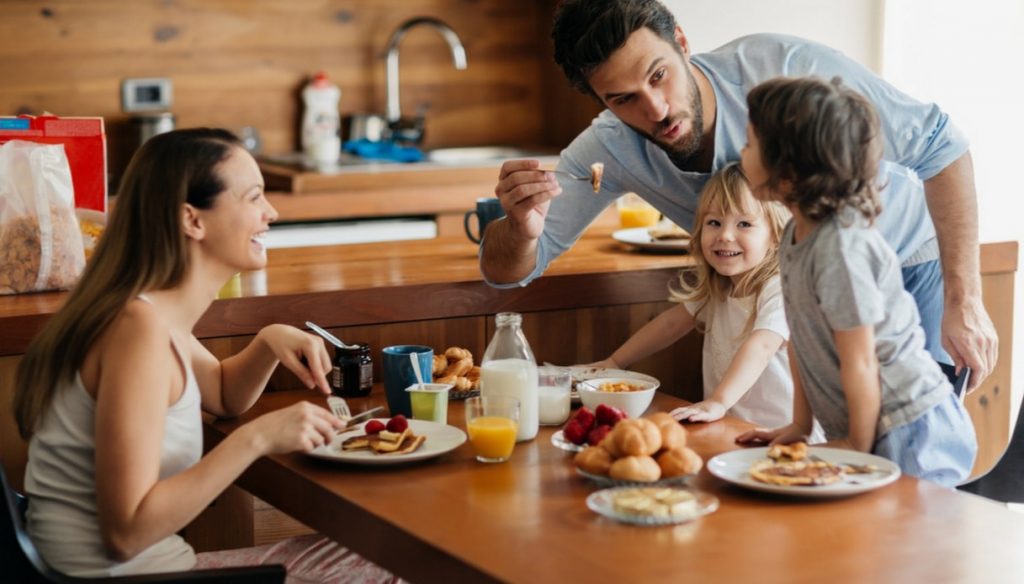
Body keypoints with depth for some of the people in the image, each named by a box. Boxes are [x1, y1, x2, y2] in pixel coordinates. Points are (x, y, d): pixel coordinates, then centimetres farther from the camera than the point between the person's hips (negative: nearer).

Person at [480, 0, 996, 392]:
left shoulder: (782, 67, -32)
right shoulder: (610, 150, -19)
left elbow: (938, 144, -25)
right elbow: (507, 271, -16)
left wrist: (963, 300, -28)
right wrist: (522, 227, -41)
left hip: (906, 267, -3)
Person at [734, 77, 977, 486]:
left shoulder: (841, 249, -25)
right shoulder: (796, 236, 4)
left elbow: (860, 363, -19)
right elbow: (800, 340, 10)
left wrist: (860, 447, -10)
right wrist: (799, 425, 12)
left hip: (913, 433, -9)